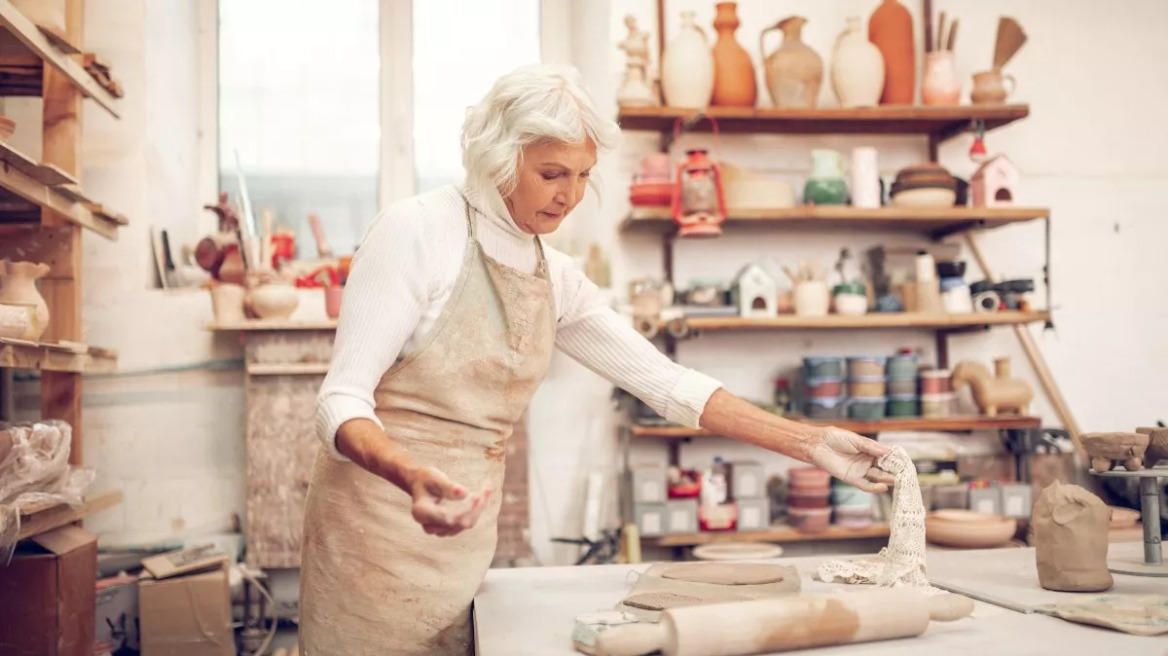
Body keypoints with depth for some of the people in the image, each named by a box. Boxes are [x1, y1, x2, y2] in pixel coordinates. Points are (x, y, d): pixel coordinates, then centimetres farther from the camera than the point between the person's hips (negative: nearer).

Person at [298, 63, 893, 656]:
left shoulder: (556, 280, 7)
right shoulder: (417, 230, -12)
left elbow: (666, 383, 7)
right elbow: (342, 401, -16)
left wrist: (811, 442, 1)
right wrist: (413, 477, -37)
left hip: (467, 533, 6)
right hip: (383, 515, -5)